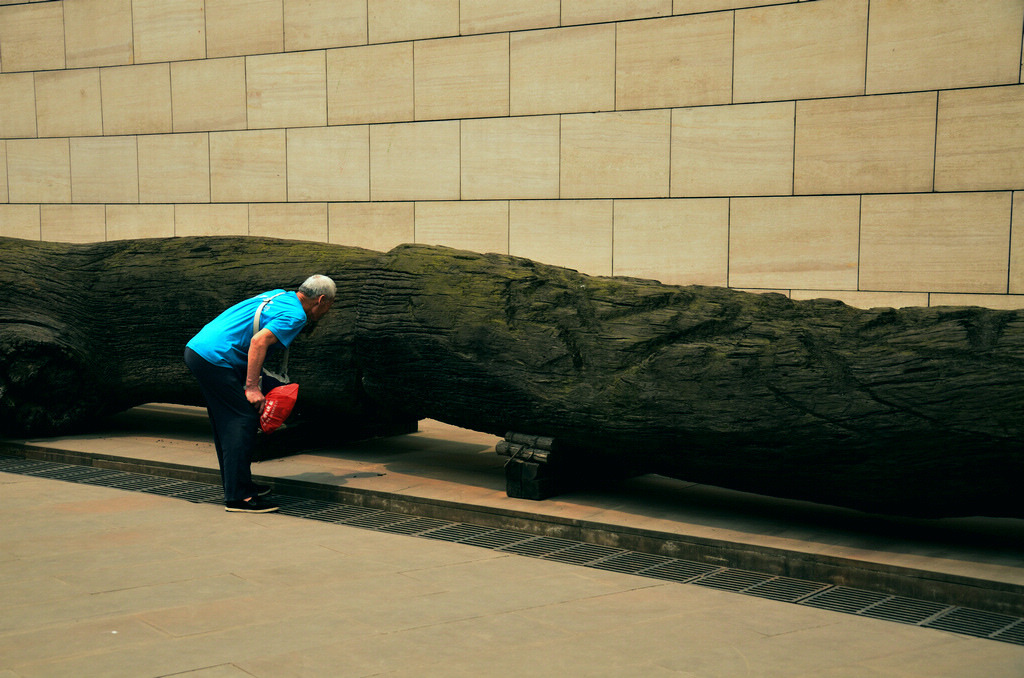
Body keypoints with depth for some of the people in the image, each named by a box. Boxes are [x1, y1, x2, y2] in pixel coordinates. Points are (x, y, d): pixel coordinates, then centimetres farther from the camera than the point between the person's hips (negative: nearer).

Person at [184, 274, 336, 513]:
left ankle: (237, 485, 25)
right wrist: (252, 388, -21)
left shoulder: (279, 296, 20)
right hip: (215, 358, -10)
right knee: (243, 421, -7)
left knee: (226, 424, 16)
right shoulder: (294, 315, -8)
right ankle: (237, 497, -7)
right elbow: (259, 341, -21)